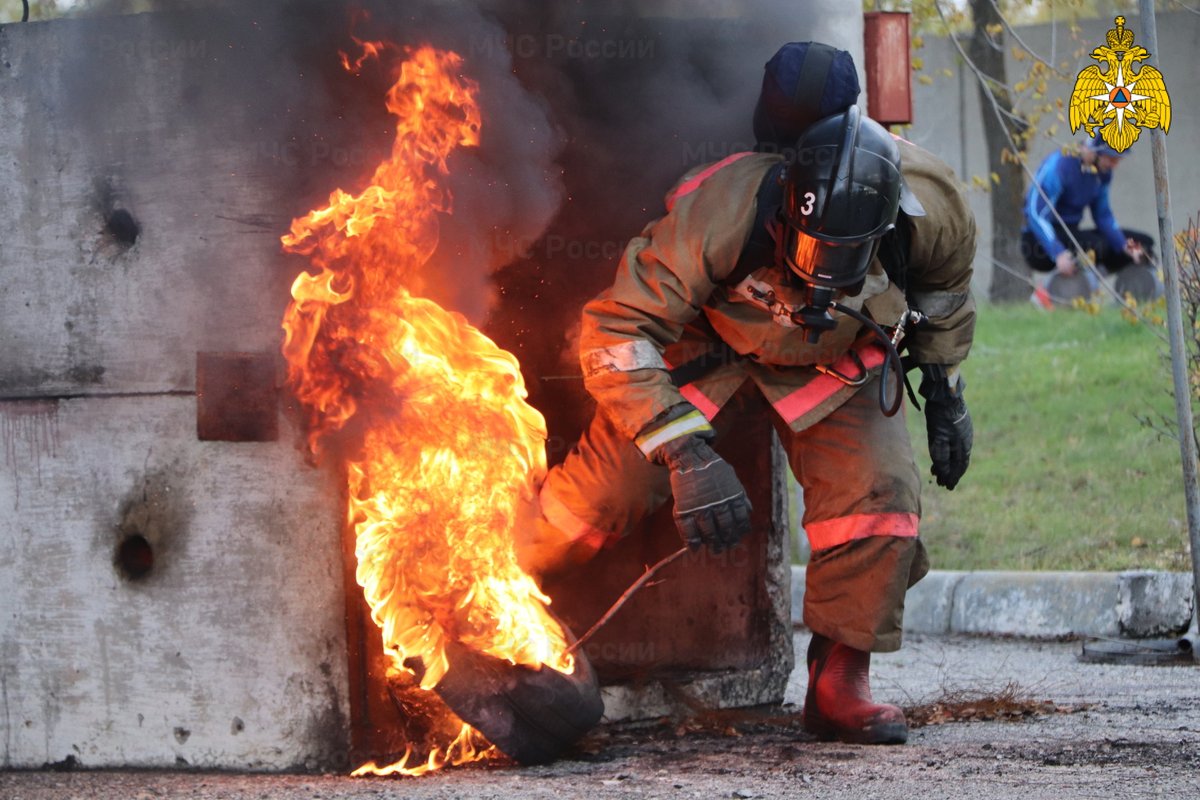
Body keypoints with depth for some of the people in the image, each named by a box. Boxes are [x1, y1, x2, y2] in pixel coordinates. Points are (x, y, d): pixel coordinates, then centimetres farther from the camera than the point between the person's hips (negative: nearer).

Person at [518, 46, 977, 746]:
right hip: (707, 341, -2)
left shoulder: (928, 211, -31)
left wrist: (946, 393, 5)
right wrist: (687, 453, -43)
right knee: (607, 491, -12)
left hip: (835, 358, 2)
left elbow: (946, 286, -3)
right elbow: (616, 330, -36)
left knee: (877, 494, -19)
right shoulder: (721, 214, -42)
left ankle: (838, 687, -2)